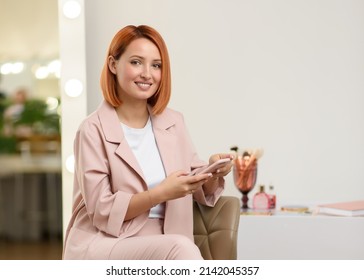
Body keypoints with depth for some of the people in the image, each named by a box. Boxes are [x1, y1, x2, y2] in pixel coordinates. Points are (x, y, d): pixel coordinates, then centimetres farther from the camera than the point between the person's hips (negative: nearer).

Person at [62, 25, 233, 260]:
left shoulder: (174, 123, 10)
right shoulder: (94, 130, -6)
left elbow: (203, 191, 14)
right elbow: (102, 210, -10)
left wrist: (214, 173, -9)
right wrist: (161, 193, -22)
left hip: (161, 247, 4)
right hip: (101, 246, -4)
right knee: (181, 247, -32)